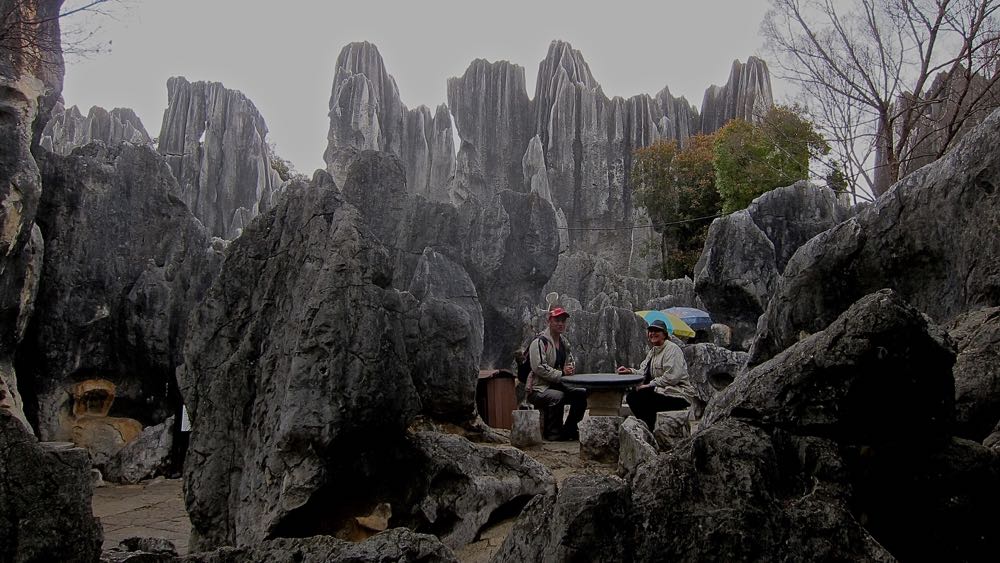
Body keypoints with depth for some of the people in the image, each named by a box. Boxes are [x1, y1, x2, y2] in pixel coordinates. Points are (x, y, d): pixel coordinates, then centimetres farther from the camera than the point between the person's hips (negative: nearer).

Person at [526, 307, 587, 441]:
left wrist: (570, 368, -3)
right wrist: (561, 374, -23)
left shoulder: (564, 342, 14)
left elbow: (571, 362, 23)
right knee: (557, 396, -36)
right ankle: (552, 433, -17)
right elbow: (539, 368, -21)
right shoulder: (540, 342, -13)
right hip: (538, 388, -8)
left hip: (558, 385, 8)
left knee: (582, 394, -10)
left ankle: (569, 429, 5)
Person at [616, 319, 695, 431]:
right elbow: (644, 372, 14)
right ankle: (646, 427, 4)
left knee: (642, 396, -25)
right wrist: (630, 371, -5)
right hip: (662, 391, 9)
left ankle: (649, 431, -11)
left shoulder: (672, 349, -12)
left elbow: (672, 377, -23)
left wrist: (650, 385, -22)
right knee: (631, 396, -6)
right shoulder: (652, 351, 17)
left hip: (679, 394, -9)